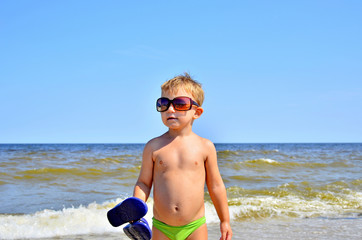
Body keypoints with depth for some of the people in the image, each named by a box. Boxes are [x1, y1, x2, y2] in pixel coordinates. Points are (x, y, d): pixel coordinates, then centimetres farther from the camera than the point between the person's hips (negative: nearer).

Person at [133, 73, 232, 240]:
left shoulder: (205, 146, -1)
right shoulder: (153, 146, -1)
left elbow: (216, 186, 6)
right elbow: (144, 182, 3)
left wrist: (225, 221, 10)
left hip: (195, 227, 0)